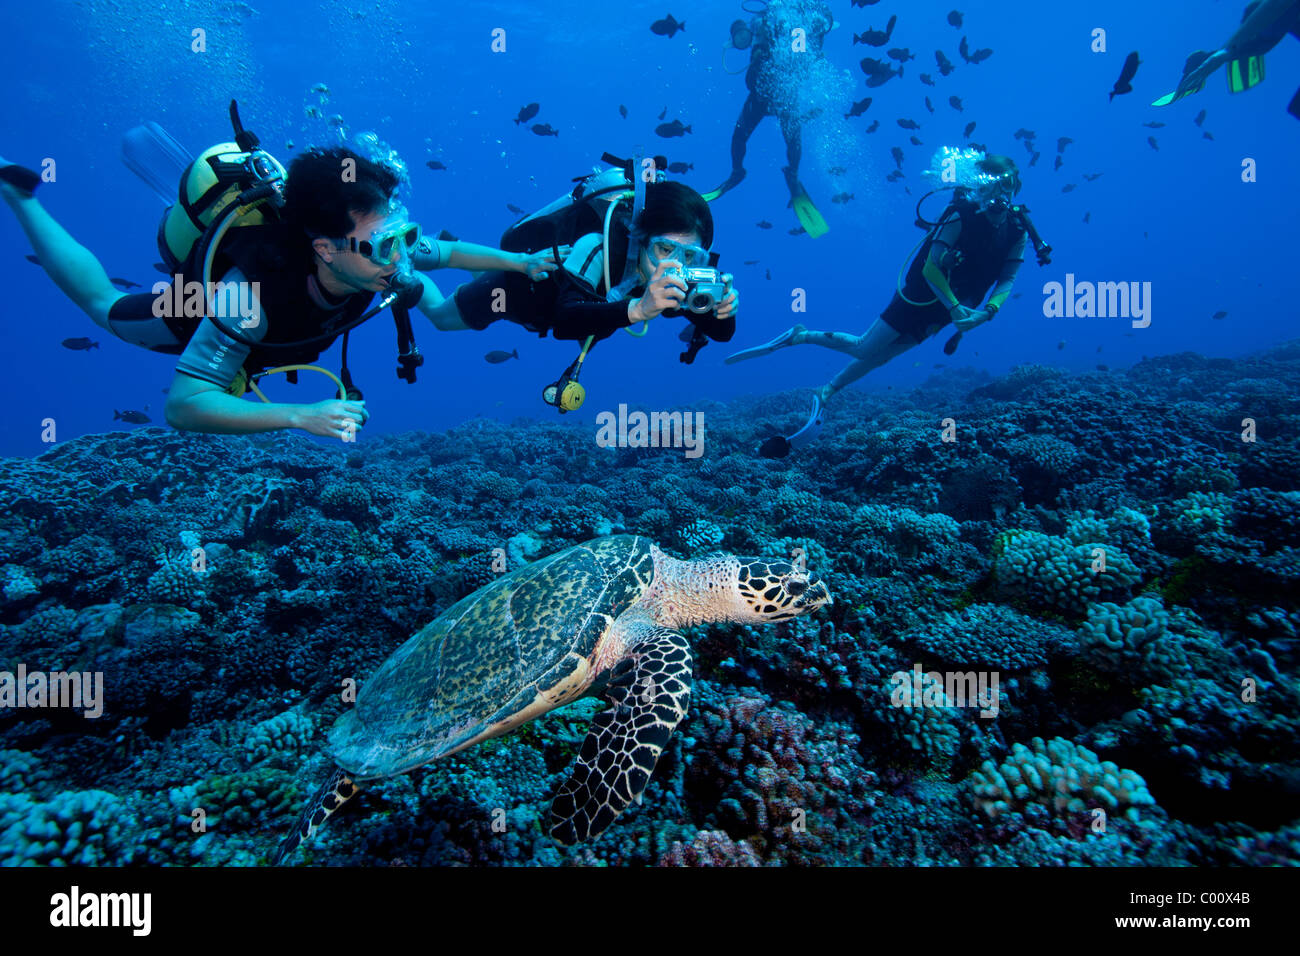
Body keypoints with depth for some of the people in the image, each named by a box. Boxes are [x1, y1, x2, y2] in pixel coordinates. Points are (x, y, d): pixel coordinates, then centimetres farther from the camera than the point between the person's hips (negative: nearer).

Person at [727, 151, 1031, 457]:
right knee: (864, 349, -3)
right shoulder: (961, 216, -20)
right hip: (918, 295, -5)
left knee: (876, 355, 10)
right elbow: (930, 268, -22)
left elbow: (1007, 280, -4)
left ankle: (825, 394, 24)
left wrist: (987, 311, -23)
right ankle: (796, 337, 13)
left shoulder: (1017, 231, -5)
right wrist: (954, 308, -30)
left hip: (940, 314, 5)